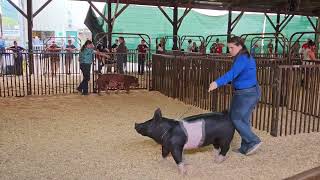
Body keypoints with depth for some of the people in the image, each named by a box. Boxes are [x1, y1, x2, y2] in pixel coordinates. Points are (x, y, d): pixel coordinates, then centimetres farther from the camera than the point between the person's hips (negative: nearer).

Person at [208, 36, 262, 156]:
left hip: (245, 94, -10)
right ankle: (245, 148, 20)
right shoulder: (247, 57, 15)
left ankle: (254, 141, 4)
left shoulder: (242, 58, -16)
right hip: (252, 92, 10)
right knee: (244, 120, 14)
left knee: (235, 119, -1)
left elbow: (232, 73, -32)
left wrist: (218, 83, -43)